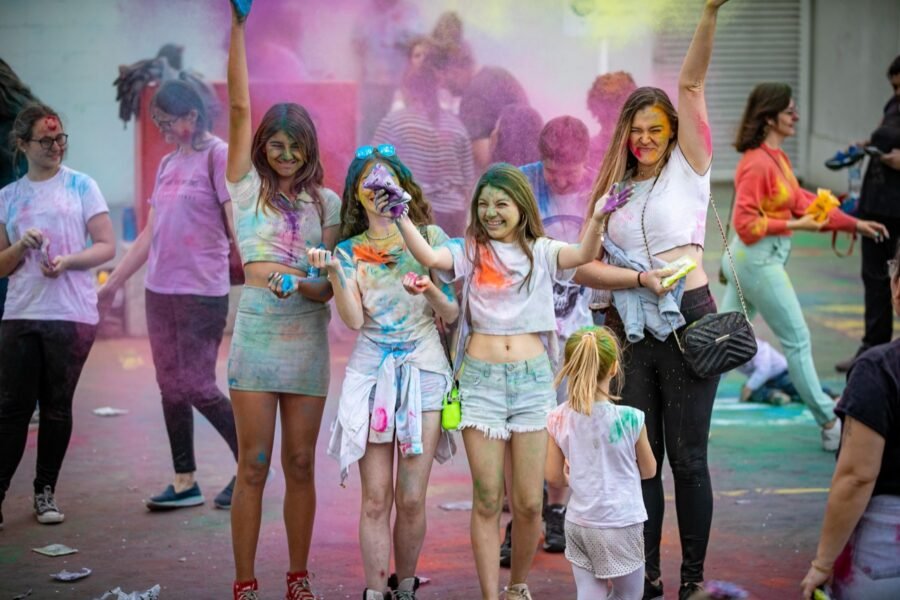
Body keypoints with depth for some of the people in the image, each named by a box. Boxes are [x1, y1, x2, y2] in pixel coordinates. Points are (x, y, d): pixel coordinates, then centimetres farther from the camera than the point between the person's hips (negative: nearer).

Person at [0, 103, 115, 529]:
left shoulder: (81, 186, 4)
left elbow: (107, 246, 0)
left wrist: (67, 261, -16)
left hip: (72, 316, -2)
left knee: (57, 407, 5)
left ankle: (45, 492, 15)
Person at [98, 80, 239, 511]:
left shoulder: (218, 156, -6)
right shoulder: (168, 164, 15)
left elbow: (236, 224, -12)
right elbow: (150, 234, 18)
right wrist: (113, 282, 17)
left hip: (202, 291, -7)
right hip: (159, 289, 7)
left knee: (199, 388, -6)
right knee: (171, 388, 8)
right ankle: (185, 482, 15)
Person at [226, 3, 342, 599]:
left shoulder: (326, 202, 9)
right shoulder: (248, 187, 6)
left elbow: (331, 282, 3)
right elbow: (240, 106, -1)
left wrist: (304, 284, -20)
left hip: (308, 332, 2)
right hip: (257, 329, -1)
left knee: (300, 463, 6)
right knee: (253, 465, -1)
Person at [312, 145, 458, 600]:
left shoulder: (429, 237, 5)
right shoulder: (349, 251, 6)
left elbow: (452, 314, 5)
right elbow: (353, 320, -6)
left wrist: (429, 289, -14)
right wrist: (333, 273, -17)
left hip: (422, 370, 0)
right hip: (370, 371, 1)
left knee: (411, 499, -1)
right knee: (376, 499, -1)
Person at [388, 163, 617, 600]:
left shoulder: (541, 252, 6)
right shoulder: (470, 251, 6)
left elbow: (583, 255, -13)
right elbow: (429, 257, -14)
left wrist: (597, 219, -31)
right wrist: (400, 218, -27)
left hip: (533, 379, 1)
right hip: (481, 380, -1)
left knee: (528, 503, 4)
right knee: (487, 501, 0)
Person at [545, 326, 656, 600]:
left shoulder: (559, 419, -6)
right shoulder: (630, 419, -15)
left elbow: (554, 477, 3)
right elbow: (649, 470, 1)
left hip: (578, 523, 3)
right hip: (619, 525, -3)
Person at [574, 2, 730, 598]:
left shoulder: (687, 170, 3)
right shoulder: (612, 192, 13)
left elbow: (691, 85, -8)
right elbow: (585, 265, 3)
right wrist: (640, 278, -14)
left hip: (688, 323, -4)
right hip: (632, 330, 4)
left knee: (687, 457, 0)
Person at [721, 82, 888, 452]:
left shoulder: (777, 157, 9)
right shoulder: (757, 164, -19)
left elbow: (802, 202, 11)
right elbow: (745, 223, -21)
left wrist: (854, 224, 10)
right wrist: (793, 225, -21)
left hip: (753, 259, 9)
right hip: (758, 259, -9)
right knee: (797, 341, 0)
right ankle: (830, 425, 9)